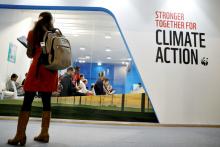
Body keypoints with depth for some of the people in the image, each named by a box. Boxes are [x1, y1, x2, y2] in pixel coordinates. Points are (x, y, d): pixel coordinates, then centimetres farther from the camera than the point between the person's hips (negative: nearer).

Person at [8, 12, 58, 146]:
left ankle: (20, 135, 2)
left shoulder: (33, 33, 6)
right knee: (47, 102, 4)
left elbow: (30, 54, 6)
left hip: (37, 68, -2)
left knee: (27, 102, 1)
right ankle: (44, 134, 10)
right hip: (51, 70, 3)